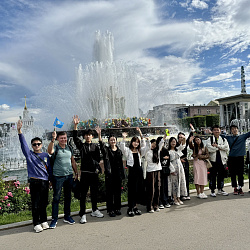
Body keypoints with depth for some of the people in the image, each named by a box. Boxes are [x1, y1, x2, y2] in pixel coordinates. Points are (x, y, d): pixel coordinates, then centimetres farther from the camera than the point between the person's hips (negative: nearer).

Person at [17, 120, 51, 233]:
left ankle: (44, 221, 25)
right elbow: (23, 143, -8)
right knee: (35, 204, 0)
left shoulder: (46, 155, 12)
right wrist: (19, 131, -20)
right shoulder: (29, 154, 5)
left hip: (45, 182, 3)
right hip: (34, 182, -2)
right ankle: (36, 224, 12)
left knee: (44, 203, 11)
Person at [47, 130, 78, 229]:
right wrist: (52, 139, -39)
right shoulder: (55, 148, -4)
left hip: (69, 176, 5)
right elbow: (50, 151, -29)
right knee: (56, 198, 1)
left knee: (68, 197, 13)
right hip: (58, 176, -4)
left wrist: (76, 173, 15)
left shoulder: (69, 148, 10)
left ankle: (67, 216, 27)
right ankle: (54, 219, 14)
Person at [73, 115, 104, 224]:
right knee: (83, 194, 0)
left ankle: (94, 211, 30)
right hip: (84, 173, -2)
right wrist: (75, 125, -22)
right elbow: (75, 138, -12)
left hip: (94, 173, 2)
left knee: (94, 193, 14)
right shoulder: (81, 145, 4)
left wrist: (98, 168, -1)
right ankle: (83, 215, 8)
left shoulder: (96, 146, 9)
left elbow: (98, 158, 9)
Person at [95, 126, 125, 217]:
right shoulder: (106, 150, -1)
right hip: (109, 174, -4)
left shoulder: (119, 151, 11)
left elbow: (121, 163, 13)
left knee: (118, 192, 11)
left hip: (118, 174, 4)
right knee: (110, 192, 2)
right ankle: (110, 210, 13)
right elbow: (101, 145, -24)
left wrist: (122, 174, 9)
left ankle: (117, 208, 24)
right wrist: (99, 135, -40)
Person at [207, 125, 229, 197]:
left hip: (222, 159, 3)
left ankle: (220, 189, 24)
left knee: (221, 175, 9)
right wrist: (220, 148, -7)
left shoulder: (224, 139, 12)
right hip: (213, 159, -3)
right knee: (213, 175, 1)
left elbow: (227, 148, -5)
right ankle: (212, 190, 10)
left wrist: (217, 146, -11)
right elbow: (209, 149, -14)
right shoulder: (210, 139, 1)